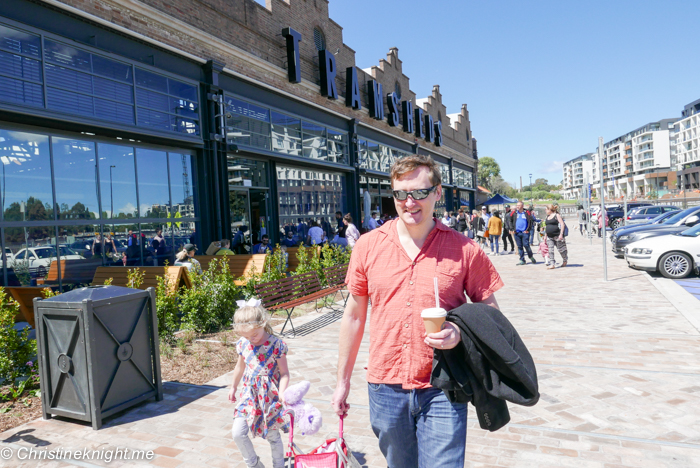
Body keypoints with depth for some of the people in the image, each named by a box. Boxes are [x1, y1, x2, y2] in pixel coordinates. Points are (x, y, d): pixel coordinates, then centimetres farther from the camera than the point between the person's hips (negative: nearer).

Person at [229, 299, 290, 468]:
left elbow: (284, 373, -13)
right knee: (237, 432, -3)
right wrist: (233, 387, 25)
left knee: (273, 436, 9)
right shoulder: (243, 344, -2)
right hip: (249, 393, 4)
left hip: (269, 395, -4)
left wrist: (281, 392, -27)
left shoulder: (276, 344, -16)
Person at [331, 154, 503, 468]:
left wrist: (460, 331, -19)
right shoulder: (368, 246, -1)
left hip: (441, 390, -2)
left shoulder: (464, 250, -6)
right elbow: (354, 316, 6)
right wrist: (343, 381, 10)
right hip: (385, 386, 3)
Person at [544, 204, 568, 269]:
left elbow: (562, 224, -11)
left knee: (560, 249, 4)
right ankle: (552, 264, -3)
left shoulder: (557, 215, -6)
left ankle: (565, 261, 26)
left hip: (557, 236, -7)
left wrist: (561, 234, -19)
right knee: (550, 251, -2)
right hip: (549, 237, 7)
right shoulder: (547, 217, 15)